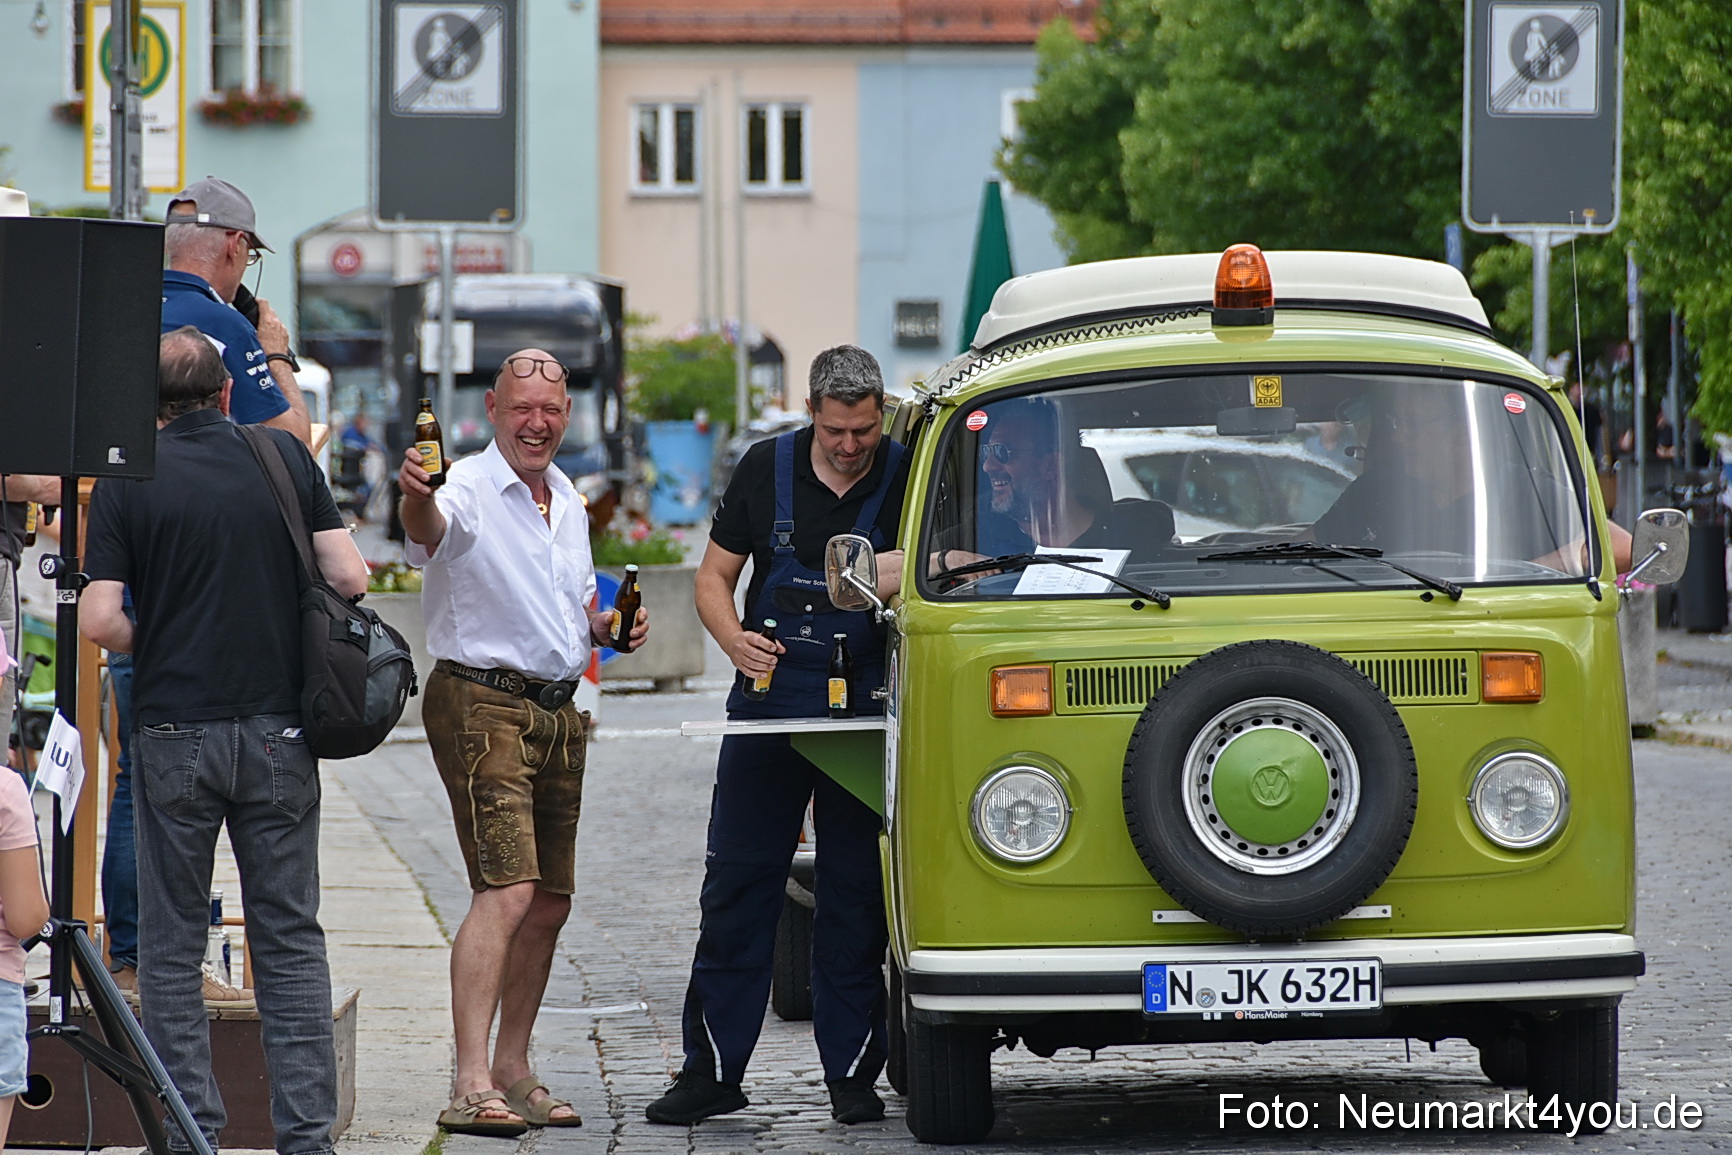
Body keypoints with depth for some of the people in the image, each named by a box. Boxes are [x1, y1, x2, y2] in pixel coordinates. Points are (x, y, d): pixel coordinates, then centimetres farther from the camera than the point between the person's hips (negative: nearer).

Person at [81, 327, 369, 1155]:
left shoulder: (127, 481, -3)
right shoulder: (284, 458, 2)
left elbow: (99, 621, -10)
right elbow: (349, 577, -3)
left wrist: (150, 646, 11)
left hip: (173, 730, -2)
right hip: (277, 724, 2)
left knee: (171, 942, 7)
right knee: (290, 938, 7)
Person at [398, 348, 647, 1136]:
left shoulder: (568, 501, 14)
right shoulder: (471, 489, -11)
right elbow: (431, 532, -35)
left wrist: (609, 626, 6)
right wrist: (416, 499, -57)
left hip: (559, 713, 8)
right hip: (482, 705, -8)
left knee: (550, 904, 11)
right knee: (506, 892, -19)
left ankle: (513, 1072, 22)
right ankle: (471, 1085, -22)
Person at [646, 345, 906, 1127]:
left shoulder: (904, 478, -2)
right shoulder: (766, 469, 4)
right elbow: (714, 577, 10)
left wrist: (903, 579, -21)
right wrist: (736, 640, -9)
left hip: (863, 711, -2)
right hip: (766, 702, 2)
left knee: (854, 894, 3)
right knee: (735, 885, 1)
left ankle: (851, 1072, 9)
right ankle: (712, 1069, 7)